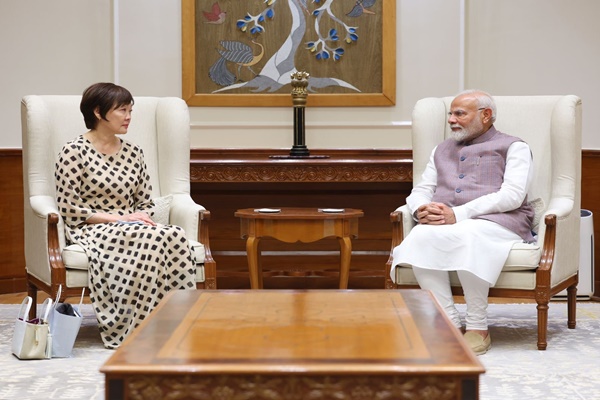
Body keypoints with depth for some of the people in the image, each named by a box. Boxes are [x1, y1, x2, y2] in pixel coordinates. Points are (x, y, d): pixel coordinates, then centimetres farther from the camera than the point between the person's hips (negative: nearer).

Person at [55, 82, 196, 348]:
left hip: (130, 227, 6)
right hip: (91, 231, -5)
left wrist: (141, 216, -7)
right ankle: (134, 329, -28)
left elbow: (145, 202, 18)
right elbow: (68, 209, -9)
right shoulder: (74, 152, -4)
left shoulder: (133, 153, 14)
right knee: (153, 240, -34)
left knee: (175, 237, -28)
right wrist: (118, 218, -16)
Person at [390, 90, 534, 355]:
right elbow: (420, 190, 21)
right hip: (443, 223, 4)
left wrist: (459, 214, -17)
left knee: (464, 236, -39)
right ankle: (450, 324, -27)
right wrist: (422, 209, -7)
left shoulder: (513, 147, 10)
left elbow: (512, 195, -6)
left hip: (497, 222, -4)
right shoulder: (442, 150, 28)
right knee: (421, 237, -31)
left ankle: (478, 328, -27)